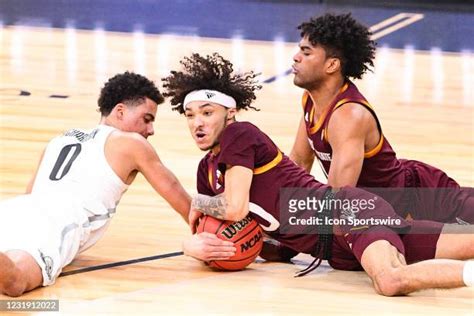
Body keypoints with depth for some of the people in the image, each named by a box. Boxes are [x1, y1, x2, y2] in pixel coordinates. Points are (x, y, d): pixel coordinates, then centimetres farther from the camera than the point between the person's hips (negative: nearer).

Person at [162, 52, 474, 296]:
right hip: (338, 249, 8)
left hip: (348, 212, -8)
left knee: (392, 281, -40)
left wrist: (199, 203, 5)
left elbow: (235, 209, -16)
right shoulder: (207, 168, 20)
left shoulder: (239, 135, -7)